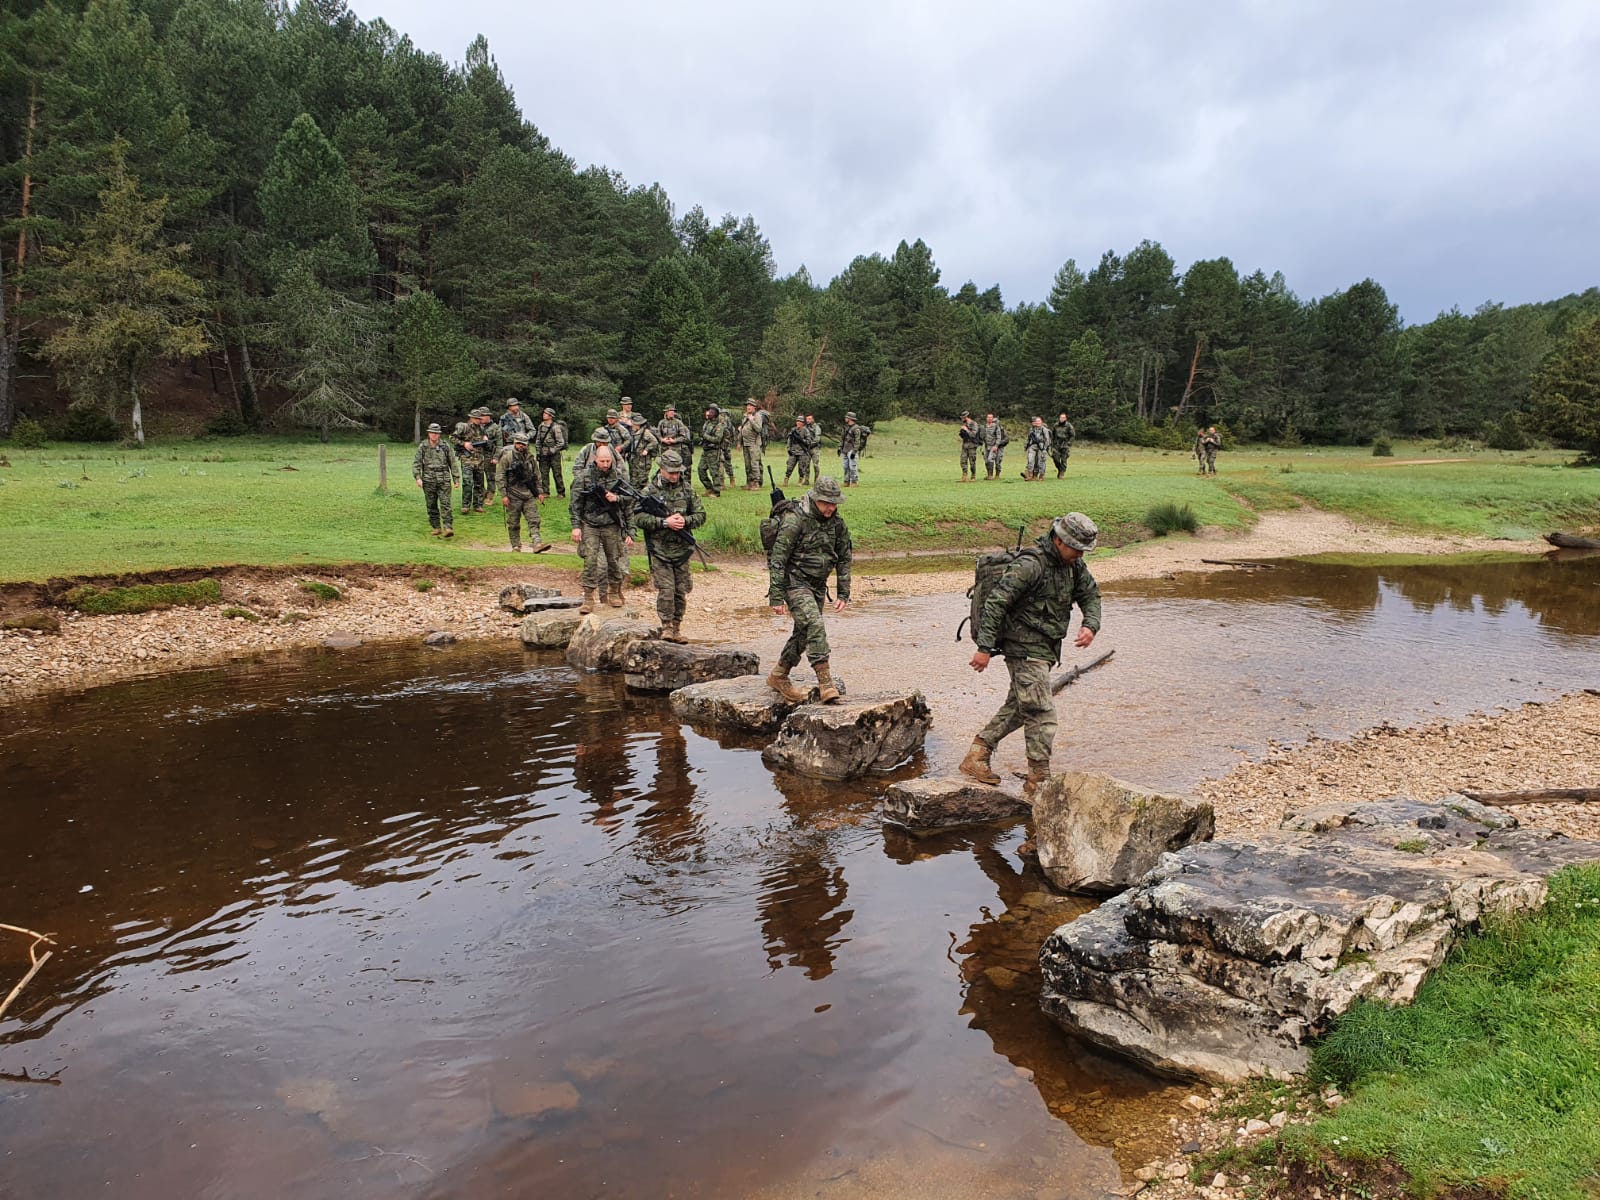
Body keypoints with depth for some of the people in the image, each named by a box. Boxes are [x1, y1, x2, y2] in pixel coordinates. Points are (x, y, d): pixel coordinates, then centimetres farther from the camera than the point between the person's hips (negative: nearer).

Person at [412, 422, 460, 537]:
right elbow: (416, 463, 2)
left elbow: (453, 462, 8)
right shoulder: (422, 446, 3)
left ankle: (448, 528, -16)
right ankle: (436, 527, 17)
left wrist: (456, 478, 5)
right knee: (432, 506, 7)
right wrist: (418, 477, -11)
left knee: (445, 504, -10)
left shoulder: (445, 446, 4)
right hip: (429, 480, 1)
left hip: (444, 480, -1)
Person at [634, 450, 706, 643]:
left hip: (682, 550, 4)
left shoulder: (687, 489, 7)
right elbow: (639, 518, -11)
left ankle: (677, 628, 18)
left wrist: (684, 521, -11)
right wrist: (665, 522, -19)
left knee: (681, 591, 8)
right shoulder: (649, 490, -4)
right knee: (666, 590, -10)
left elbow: (701, 515, 9)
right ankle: (666, 627, -1)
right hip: (659, 550, -4)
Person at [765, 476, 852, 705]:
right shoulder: (795, 520, -19)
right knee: (815, 626, -21)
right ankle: (825, 684, -23)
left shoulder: (837, 523, 1)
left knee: (803, 633, 12)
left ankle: (778, 677, 28)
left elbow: (845, 558, 10)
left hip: (818, 585, 7)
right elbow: (777, 559, -17)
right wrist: (776, 597, -18)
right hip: (795, 582, -7)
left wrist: (843, 594, 5)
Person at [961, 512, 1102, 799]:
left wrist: (1091, 626, -5)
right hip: (1025, 649, -10)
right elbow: (995, 602, -23)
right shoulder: (1030, 565, -22)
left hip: (1044, 648, 10)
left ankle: (976, 756, 28)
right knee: (1041, 714, -10)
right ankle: (1038, 784, -4)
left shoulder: (1073, 564, 5)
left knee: (1018, 708, 18)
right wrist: (985, 648, -25)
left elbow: (1090, 595, 16)